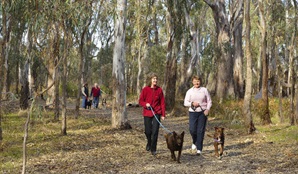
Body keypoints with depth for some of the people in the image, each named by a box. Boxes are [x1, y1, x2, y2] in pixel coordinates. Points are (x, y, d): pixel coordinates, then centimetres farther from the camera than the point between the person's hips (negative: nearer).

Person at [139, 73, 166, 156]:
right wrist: (145, 104, -19)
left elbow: (162, 102, 2)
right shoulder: (145, 89, -3)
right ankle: (149, 143, 38)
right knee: (148, 131, 8)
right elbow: (140, 101, 2)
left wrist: (163, 114, -1)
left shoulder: (159, 89, -1)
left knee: (155, 132, -6)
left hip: (156, 113, 0)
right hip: (147, 113, 0)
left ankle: (153, 149, 4)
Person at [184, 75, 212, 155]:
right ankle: (194, 142, 22)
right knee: (192, 129, -10)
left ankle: (199, 149, 3)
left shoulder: (204, 90, 4)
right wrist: (192, 103, -15)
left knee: (200, 131, -3)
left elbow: (209, 101, 7)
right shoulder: (189, 91, 5)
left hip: (203, 112, -1)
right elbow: (185, 103, 4)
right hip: (193, 112, 1)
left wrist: (207, 109, -9)